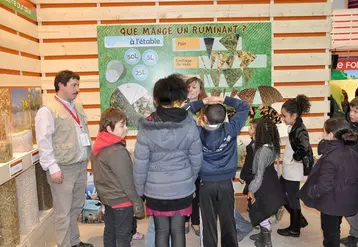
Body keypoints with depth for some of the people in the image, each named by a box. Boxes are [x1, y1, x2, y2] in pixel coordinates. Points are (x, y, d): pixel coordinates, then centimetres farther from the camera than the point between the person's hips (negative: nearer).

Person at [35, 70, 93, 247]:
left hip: (81, 166, 8)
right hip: (63, 169, -7)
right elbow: (43, 142, -15)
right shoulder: (48, 110, -11)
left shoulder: (78, 108, 13)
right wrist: (53, 168, -18)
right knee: (63, 213, 3)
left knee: (76, 208, 19)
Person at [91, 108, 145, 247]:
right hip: (121, 200, -8)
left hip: (107, 197, 8)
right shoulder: (117, 151, -26)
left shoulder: (98, 146, 1)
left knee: (110, 232, 20)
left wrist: (103, 193, 18)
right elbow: (127, 182, -23)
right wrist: (138, 203, -14)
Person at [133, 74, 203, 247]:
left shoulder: (146, 129, -15)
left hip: (156, 191, -1)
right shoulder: (189, 125, -12)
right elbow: (196, 160, -4)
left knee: (161, 231, 16)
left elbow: (140, 166, -10)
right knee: (178, 230, 16)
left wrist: (139, 191, 5)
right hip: (183, 189, 1)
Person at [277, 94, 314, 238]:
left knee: (292, 199, 8)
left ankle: (295, 229, 29)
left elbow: (306, 151, -32)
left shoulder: (300, 130, -21)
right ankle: (300, 220, 37)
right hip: (287, 170, 9)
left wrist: (296, 158, -17)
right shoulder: (292, 127, 5)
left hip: (293, 172, -9)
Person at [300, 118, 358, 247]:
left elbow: (324, 186, -27)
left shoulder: (330, 159, -29)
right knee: (334, 230, 26)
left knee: (329, 232, 13)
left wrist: (311, 192, -11)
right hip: (345, 201, 8)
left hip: (332, 203, -8)